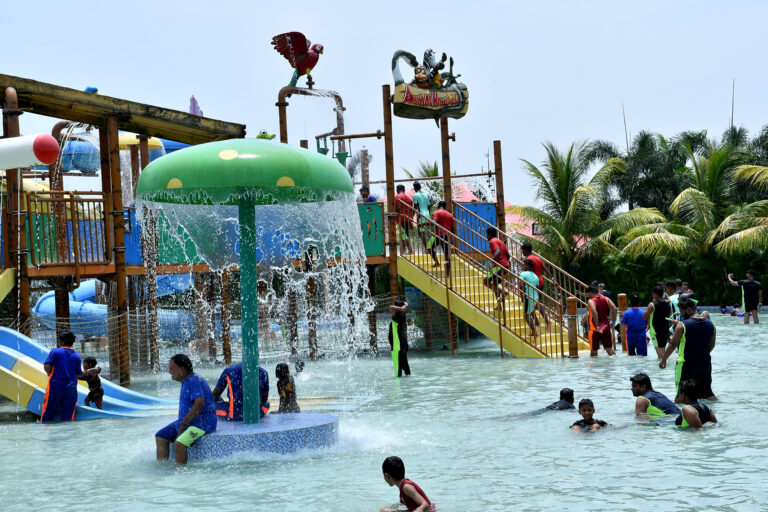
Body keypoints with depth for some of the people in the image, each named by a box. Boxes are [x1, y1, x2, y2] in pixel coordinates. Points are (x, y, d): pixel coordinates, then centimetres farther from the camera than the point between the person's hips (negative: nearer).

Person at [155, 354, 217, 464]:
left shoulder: (195, 381, -18)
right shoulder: (186, 381, 14)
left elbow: (199, 404, -28)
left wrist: (183, 424, -22)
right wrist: (181, 423, 13)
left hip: (202, 423, -11)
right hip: (188, 422, 11)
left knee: (179, 444, -30)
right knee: (161, 437, 6)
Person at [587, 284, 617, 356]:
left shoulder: (591, 301, -11)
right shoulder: (605, 299, 6)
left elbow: (594, 312, -27)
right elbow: (614, 308, -5)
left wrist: (597, 326, -27)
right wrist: (613, 321, 2)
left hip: (595, 328, -5)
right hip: (606, 327, 5)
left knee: (593, 350, 5)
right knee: (609, 348, 8)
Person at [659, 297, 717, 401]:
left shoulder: (682, 325, -13)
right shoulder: (710, 324, 4)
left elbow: (673, 345, -8)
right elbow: (712, 345, 14)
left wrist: (663, 360, 3)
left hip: (686, 364, -5)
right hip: (705, 364, 5)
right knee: (706, 392, 13)